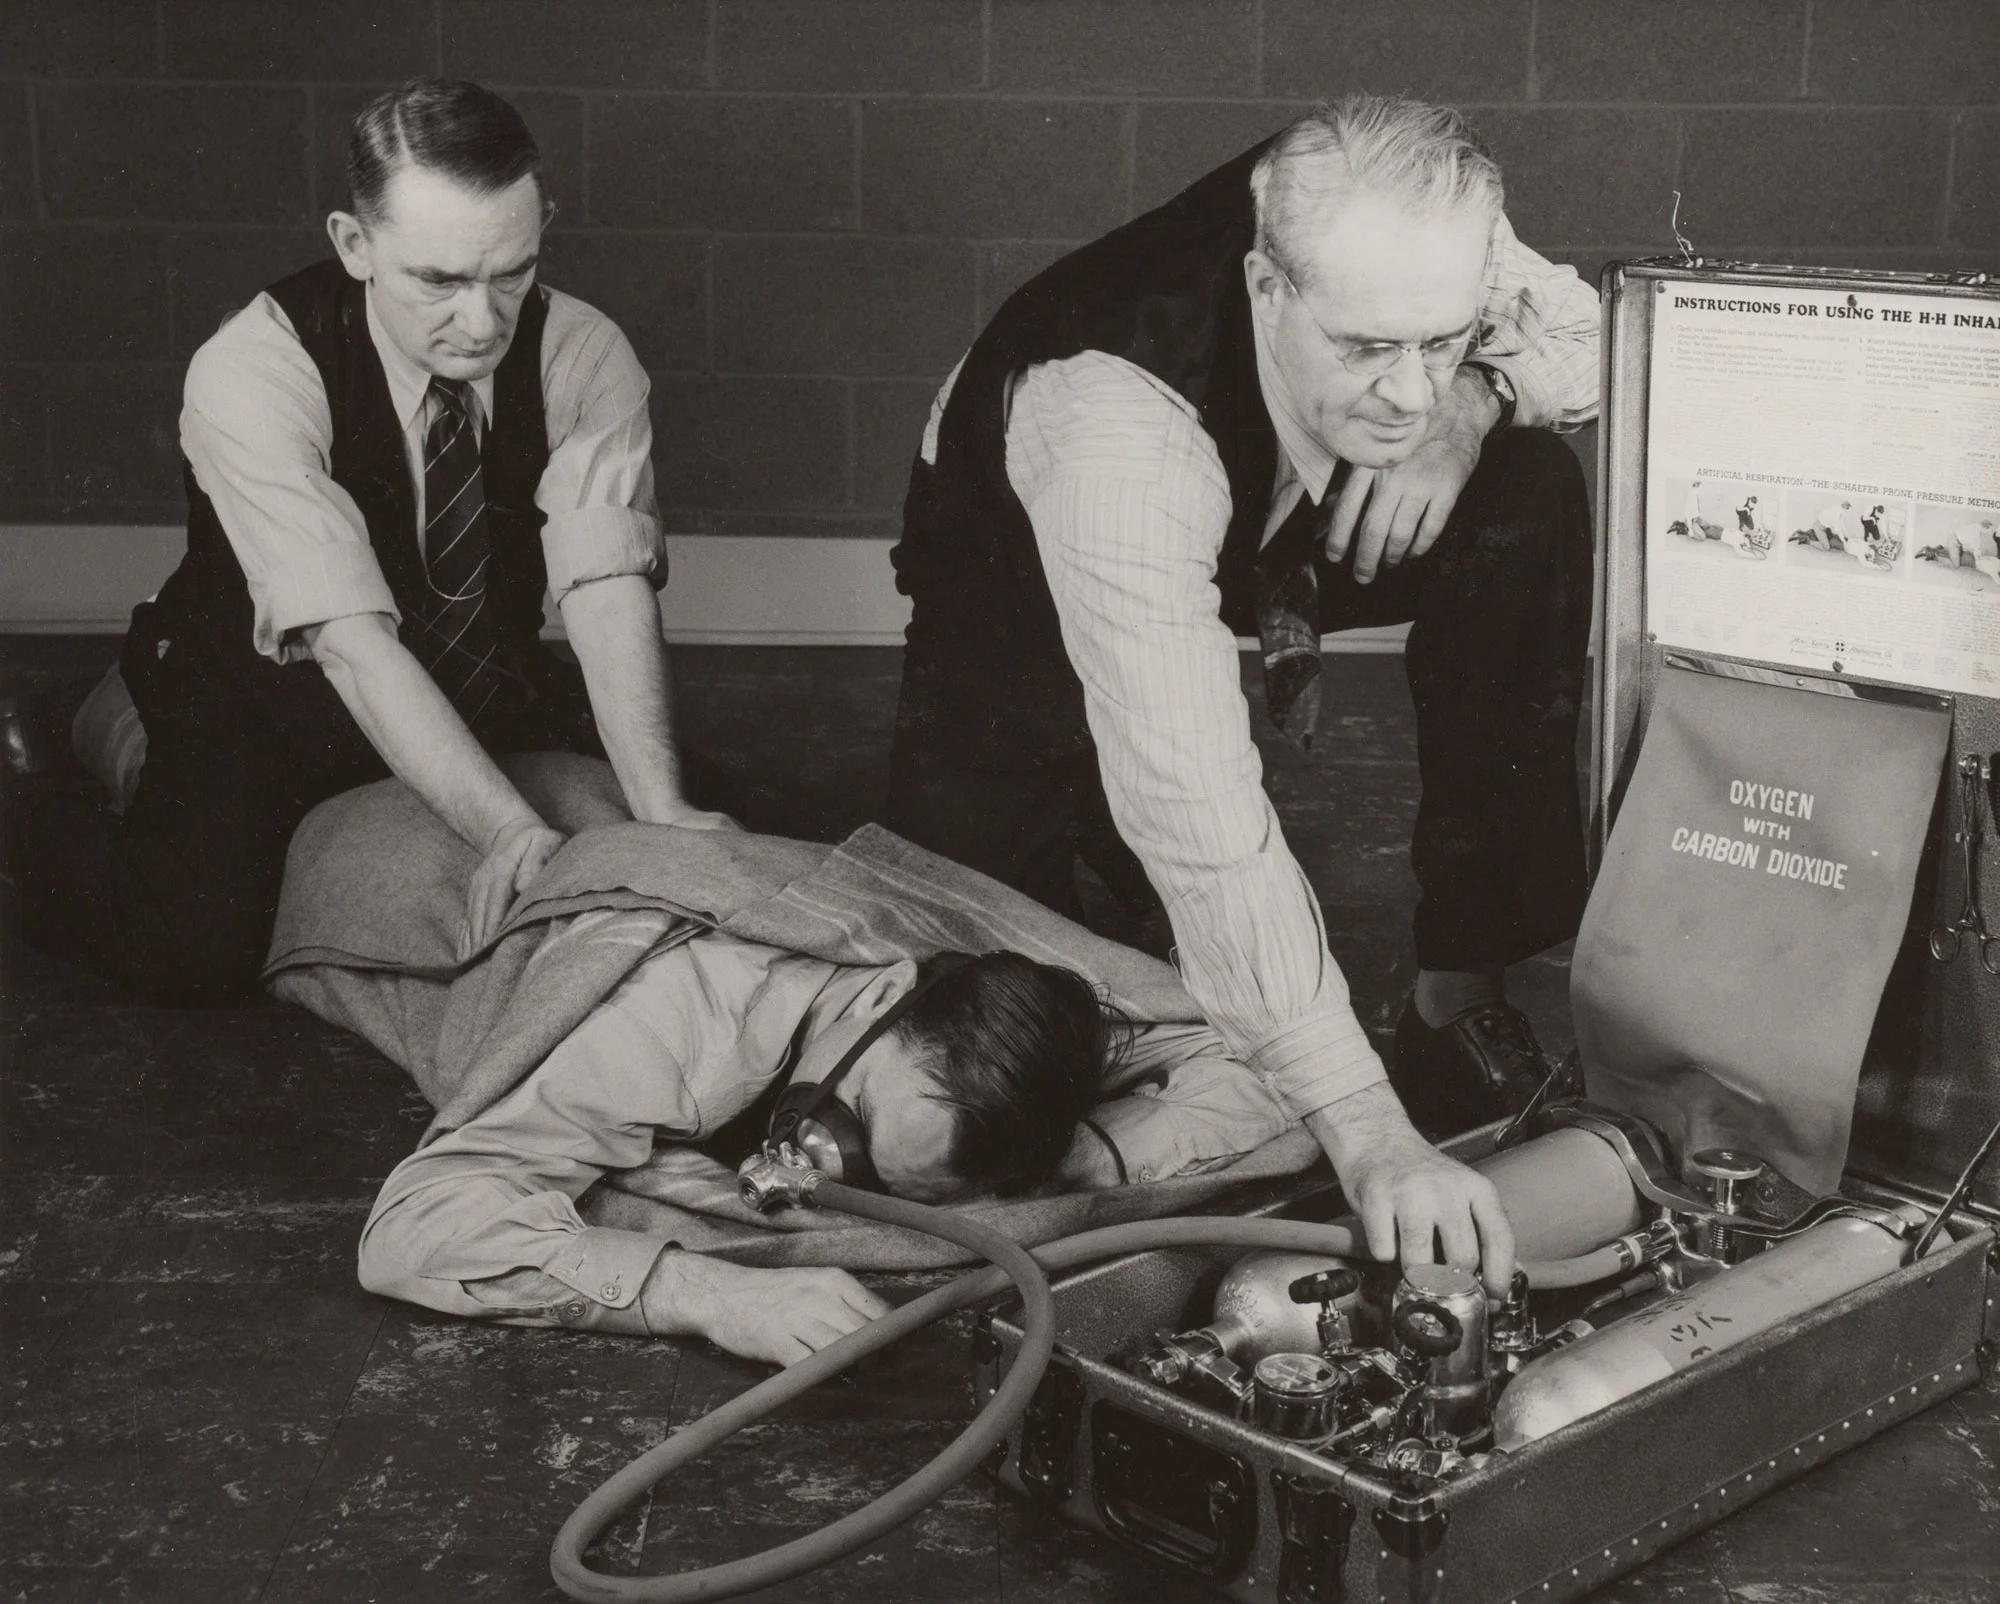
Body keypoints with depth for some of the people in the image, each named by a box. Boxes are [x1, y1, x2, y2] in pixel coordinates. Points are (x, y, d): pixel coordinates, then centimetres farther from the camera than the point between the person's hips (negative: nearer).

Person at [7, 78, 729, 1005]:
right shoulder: (249, 374, -29)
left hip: (488, 691, 4)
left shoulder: (585, 357, -17)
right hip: (267, 697, -4)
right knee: (197, 949, -26)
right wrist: (507, 827, -47)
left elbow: (608, 587, -27)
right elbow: (352, 640, -37)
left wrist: (661, 812, -43)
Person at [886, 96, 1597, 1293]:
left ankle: (1465, 993, -12)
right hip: (1021, 594, -4)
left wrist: (1475, 399, -34)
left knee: (1530, 501, -23)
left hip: (1267, 533, 4)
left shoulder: (1412, 254, -31)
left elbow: (1590, 334, -9)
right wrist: (1364, 1128, -54)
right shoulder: (1106, 420, -46)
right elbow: (1199, 811, -50)